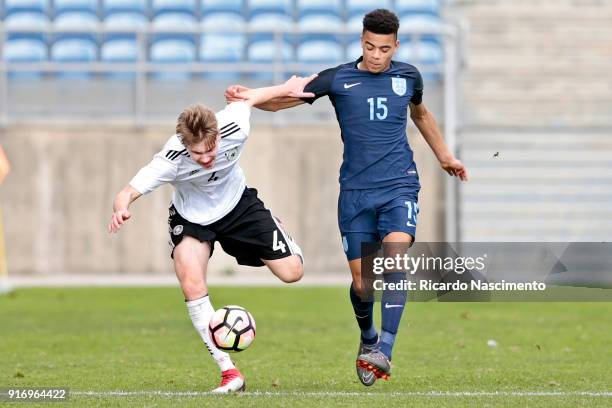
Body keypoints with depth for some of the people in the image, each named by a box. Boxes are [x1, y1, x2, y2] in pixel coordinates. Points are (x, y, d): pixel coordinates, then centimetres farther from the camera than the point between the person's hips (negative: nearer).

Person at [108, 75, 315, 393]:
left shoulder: (234, 129, -33)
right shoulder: (171, 160, -38)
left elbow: (248, 98, -11)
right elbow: (129, 191, -38)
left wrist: (287, 89, 4)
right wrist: (121, 209, -62)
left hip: (238, 205, 2)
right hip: (192, 218, -2)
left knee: (292, 272, -1)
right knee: (192, 286, -25)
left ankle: (276, 230, 38)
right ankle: (228, 372, -15)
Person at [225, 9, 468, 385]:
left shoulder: (408, 77, 8)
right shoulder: (338, 79, 0)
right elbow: (282, 99, -1)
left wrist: (444, 156, 38)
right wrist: (247, 97, -20)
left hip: (399, 187, 0)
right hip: (356, 192, 0)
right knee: (362, 281, 0)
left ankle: (384, 354, -27)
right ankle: (368, 339, 31)